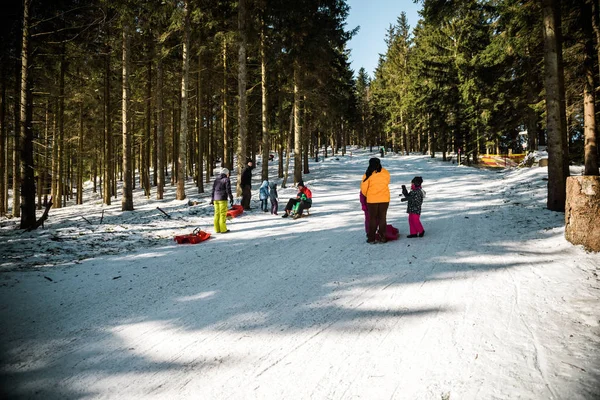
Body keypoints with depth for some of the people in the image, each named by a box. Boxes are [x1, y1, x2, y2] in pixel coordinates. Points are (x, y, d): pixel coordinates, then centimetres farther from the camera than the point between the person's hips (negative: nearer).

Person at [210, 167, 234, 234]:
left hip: (216, 199, 6)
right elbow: (228, 190, -8)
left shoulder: (216, 180, 15)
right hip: (223, 199, -6)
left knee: (217, 214, 9)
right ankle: (223, 229, 0)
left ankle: (217, 229, 12)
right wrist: (231, 199, -3)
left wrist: (212, 199, 21)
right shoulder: (226, 180, -3)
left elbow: (213, 190, 16)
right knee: (223, 214, -2)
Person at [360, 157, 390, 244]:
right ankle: (382, 237, 14)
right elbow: (387, 183, 11)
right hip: (385, 199, 2)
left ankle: (372, 238, 11)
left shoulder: (368, 174, -11)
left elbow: (363, 188, -7)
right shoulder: (386, 173, -2)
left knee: (372, 218, 9)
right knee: (382, 218, 12)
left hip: (372, 200, -2)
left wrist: (366, 195, 11)